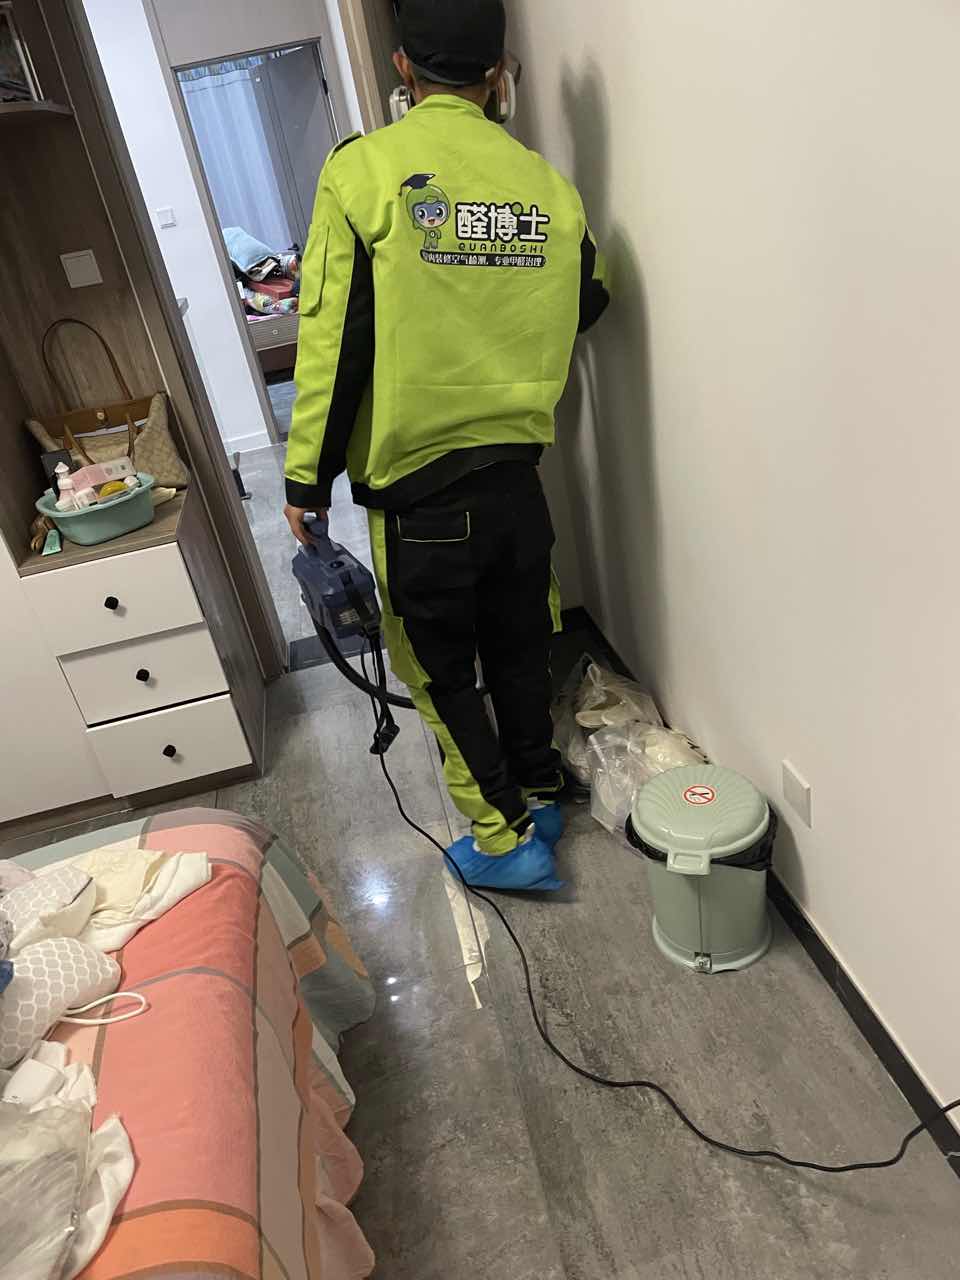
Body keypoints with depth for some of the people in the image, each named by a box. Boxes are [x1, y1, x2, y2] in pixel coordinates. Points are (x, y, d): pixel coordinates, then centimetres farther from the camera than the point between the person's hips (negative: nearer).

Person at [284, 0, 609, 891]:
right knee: (519, 646, 21)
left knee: (439, 667, 12)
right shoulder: (547, 185, 2)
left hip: (415, 483, -4)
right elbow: (585, 306, 17)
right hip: (517, 470, 4)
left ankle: (505, 840, 22)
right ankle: (539, 793, 39)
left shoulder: (360, 170, -9)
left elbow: (333, 341, -12)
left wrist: (306, 477, -4)